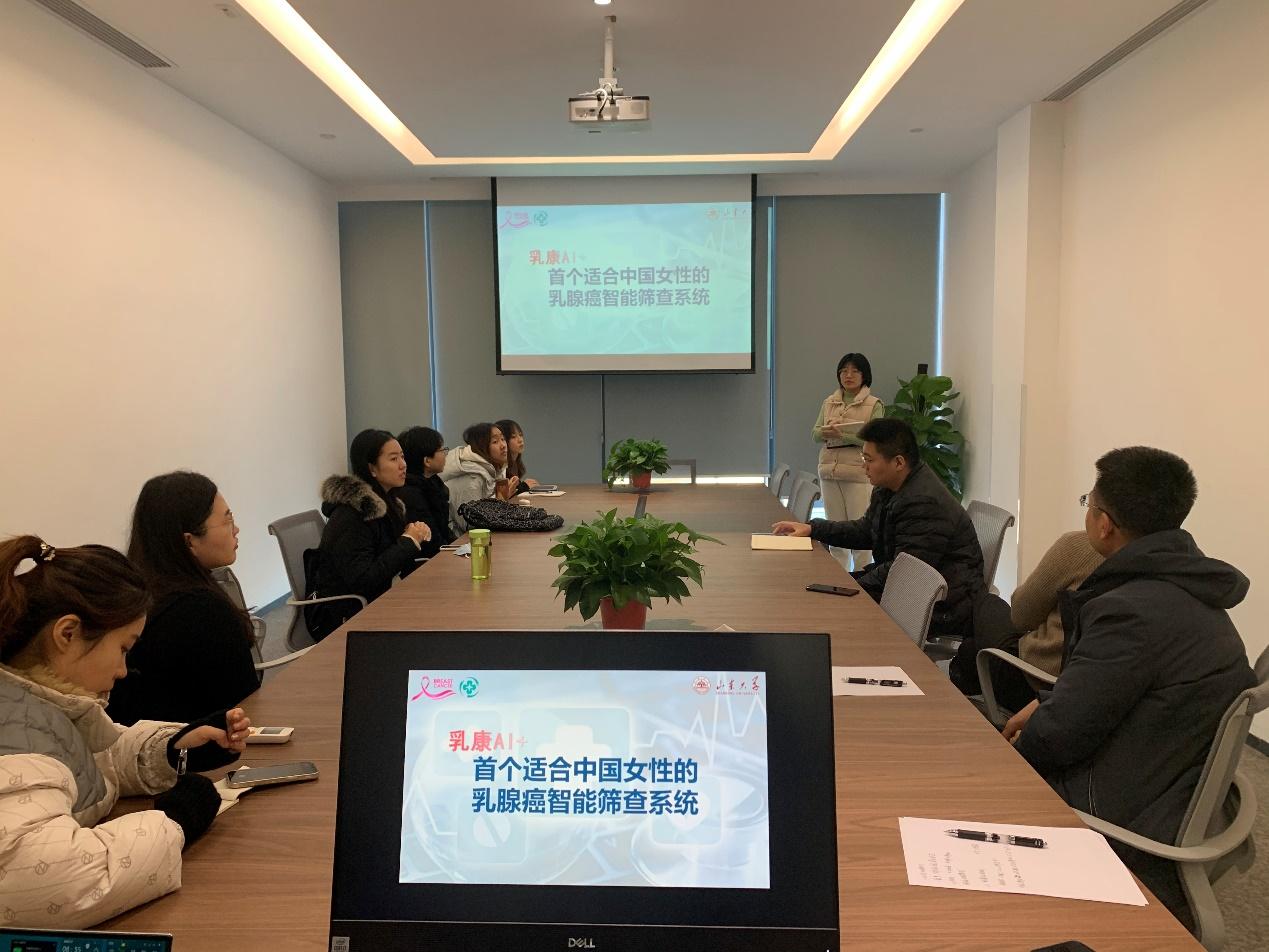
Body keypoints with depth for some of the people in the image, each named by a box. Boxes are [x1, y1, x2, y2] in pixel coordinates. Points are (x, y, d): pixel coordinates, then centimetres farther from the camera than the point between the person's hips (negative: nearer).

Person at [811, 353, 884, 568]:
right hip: (829, 472, 5)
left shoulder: (874, 404, -2)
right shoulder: (829, 402, 13)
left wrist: (841, 435, -20)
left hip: (858, 473, -5)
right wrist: (827, 432, -13)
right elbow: (815, 434, 9)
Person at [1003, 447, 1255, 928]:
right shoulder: (1185, 589, 3)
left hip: (1131, 827, -9)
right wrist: (1044, 706, 8)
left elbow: (1060, 734, -23)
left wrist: (1016, 749, -3)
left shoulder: (1136, 610, -29)